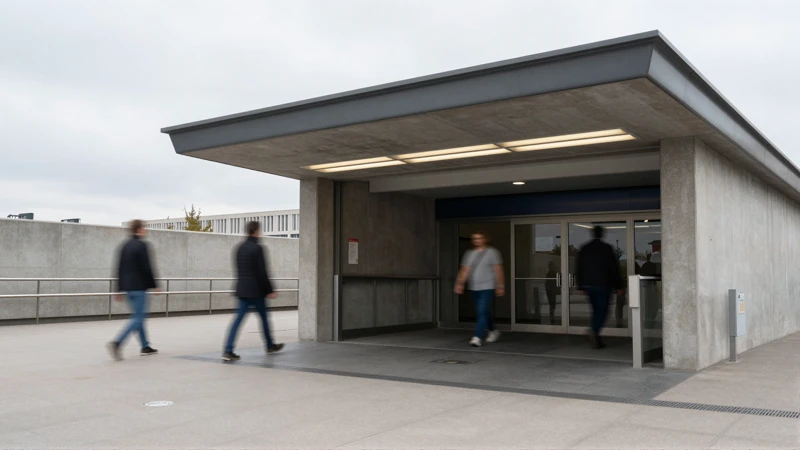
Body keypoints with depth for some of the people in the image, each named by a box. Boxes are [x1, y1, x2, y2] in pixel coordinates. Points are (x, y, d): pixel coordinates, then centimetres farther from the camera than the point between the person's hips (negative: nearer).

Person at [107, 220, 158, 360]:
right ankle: (117, 343, -19)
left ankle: (145, 347, 22)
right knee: (138, 318, -5)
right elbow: (147, 268, -14)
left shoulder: (125, 246, 11)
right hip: (139, 287, -8)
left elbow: (119, 269, 12)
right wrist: (154, 285, -6)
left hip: (128, 287, 8)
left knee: (139, 316, 17)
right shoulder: (142, 245, -12)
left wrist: (120, 289, 16)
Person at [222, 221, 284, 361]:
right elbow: (262, 272, -15)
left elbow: (238, 270, 15)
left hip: (242, 290, 6)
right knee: (264, 317, 12)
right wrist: (270, 290, -9)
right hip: (256, 290, -6)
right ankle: (270, 345, 28)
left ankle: (228, 351, -9)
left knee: (238, 319, 1)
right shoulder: (257, 248, -13)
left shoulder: (240, 248, 9)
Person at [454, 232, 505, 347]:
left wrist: (500, 285, -8)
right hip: (474, 288, 5)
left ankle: (477, 337, -18)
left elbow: (498, 270, -4)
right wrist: (459, 284, -4)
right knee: (485, 312, 15)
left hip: (487, 287, -5)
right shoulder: (469, 253, 11)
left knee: (482, 312, -15)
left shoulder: (492, 252, -2)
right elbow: (465, 271, 6)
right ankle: (493, 331, 36)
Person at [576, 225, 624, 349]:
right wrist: (619, 287, -1)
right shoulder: (607, 248, -6)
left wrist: (581, 287, 13)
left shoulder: (584, 249, 5)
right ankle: (595, 331, -23)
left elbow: (579, 269, 7)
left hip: (588, 285, 4)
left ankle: (596, 338, 11)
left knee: (596, 311, 12)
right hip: (603, 284, -4)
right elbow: (614, 269, -6)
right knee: (603, 310, 0)